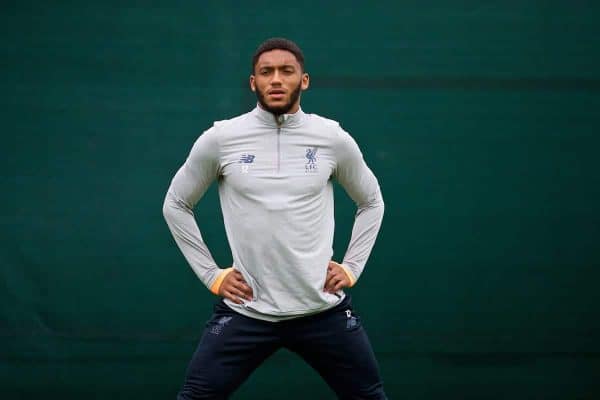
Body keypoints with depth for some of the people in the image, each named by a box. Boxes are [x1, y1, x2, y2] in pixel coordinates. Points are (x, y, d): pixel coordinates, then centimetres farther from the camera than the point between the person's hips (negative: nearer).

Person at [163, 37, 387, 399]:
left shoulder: (334, 139, 0)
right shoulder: (219, 139, -3)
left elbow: (372, 202, 17)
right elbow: (176, 205, 10)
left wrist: (352, 268, 7)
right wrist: (211, 274, 4)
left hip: (323, 307, 1)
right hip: (246, 309, -1)